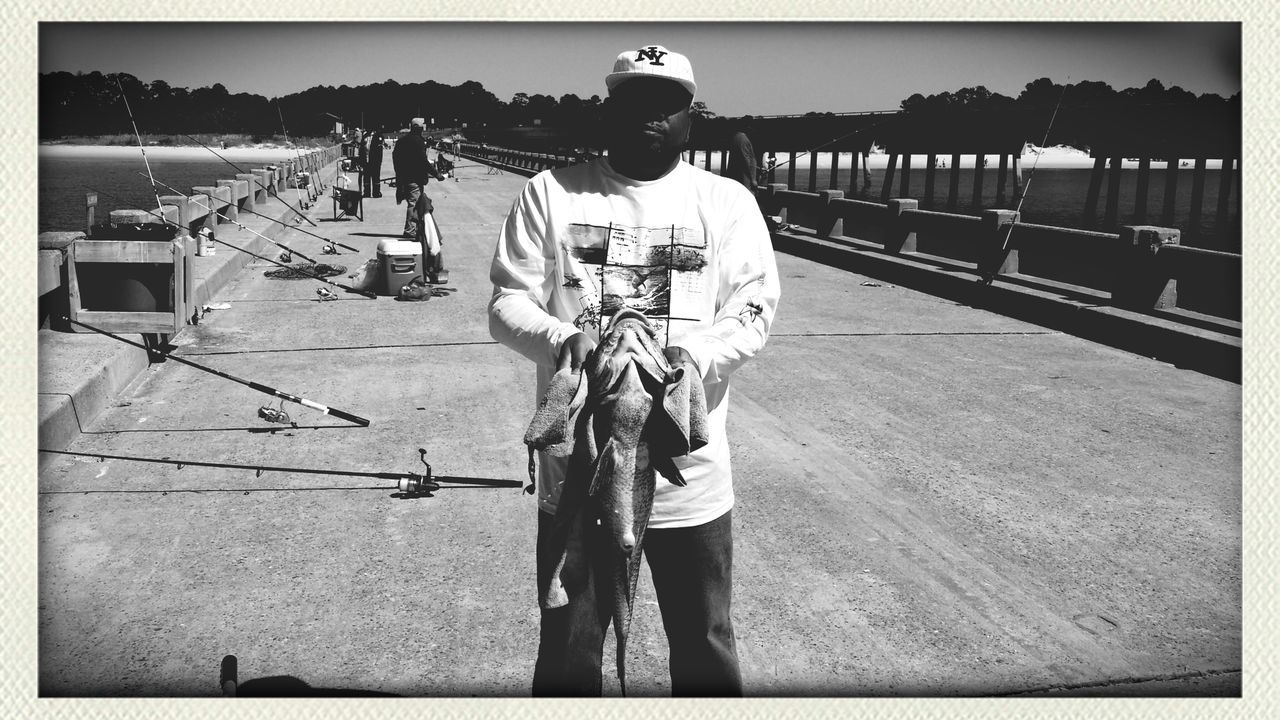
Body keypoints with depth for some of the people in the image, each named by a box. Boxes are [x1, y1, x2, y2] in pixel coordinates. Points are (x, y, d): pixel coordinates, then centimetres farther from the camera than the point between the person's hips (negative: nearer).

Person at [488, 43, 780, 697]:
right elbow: (507, 302, 1)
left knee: (705, 647, 15)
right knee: (567, 646, 15)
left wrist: (694, 353, -22)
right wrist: (560, 337, -21)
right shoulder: (552, 192, 4)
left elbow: (753, 309, -2)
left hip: (691, 475, 0)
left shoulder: (728, 202, 5)